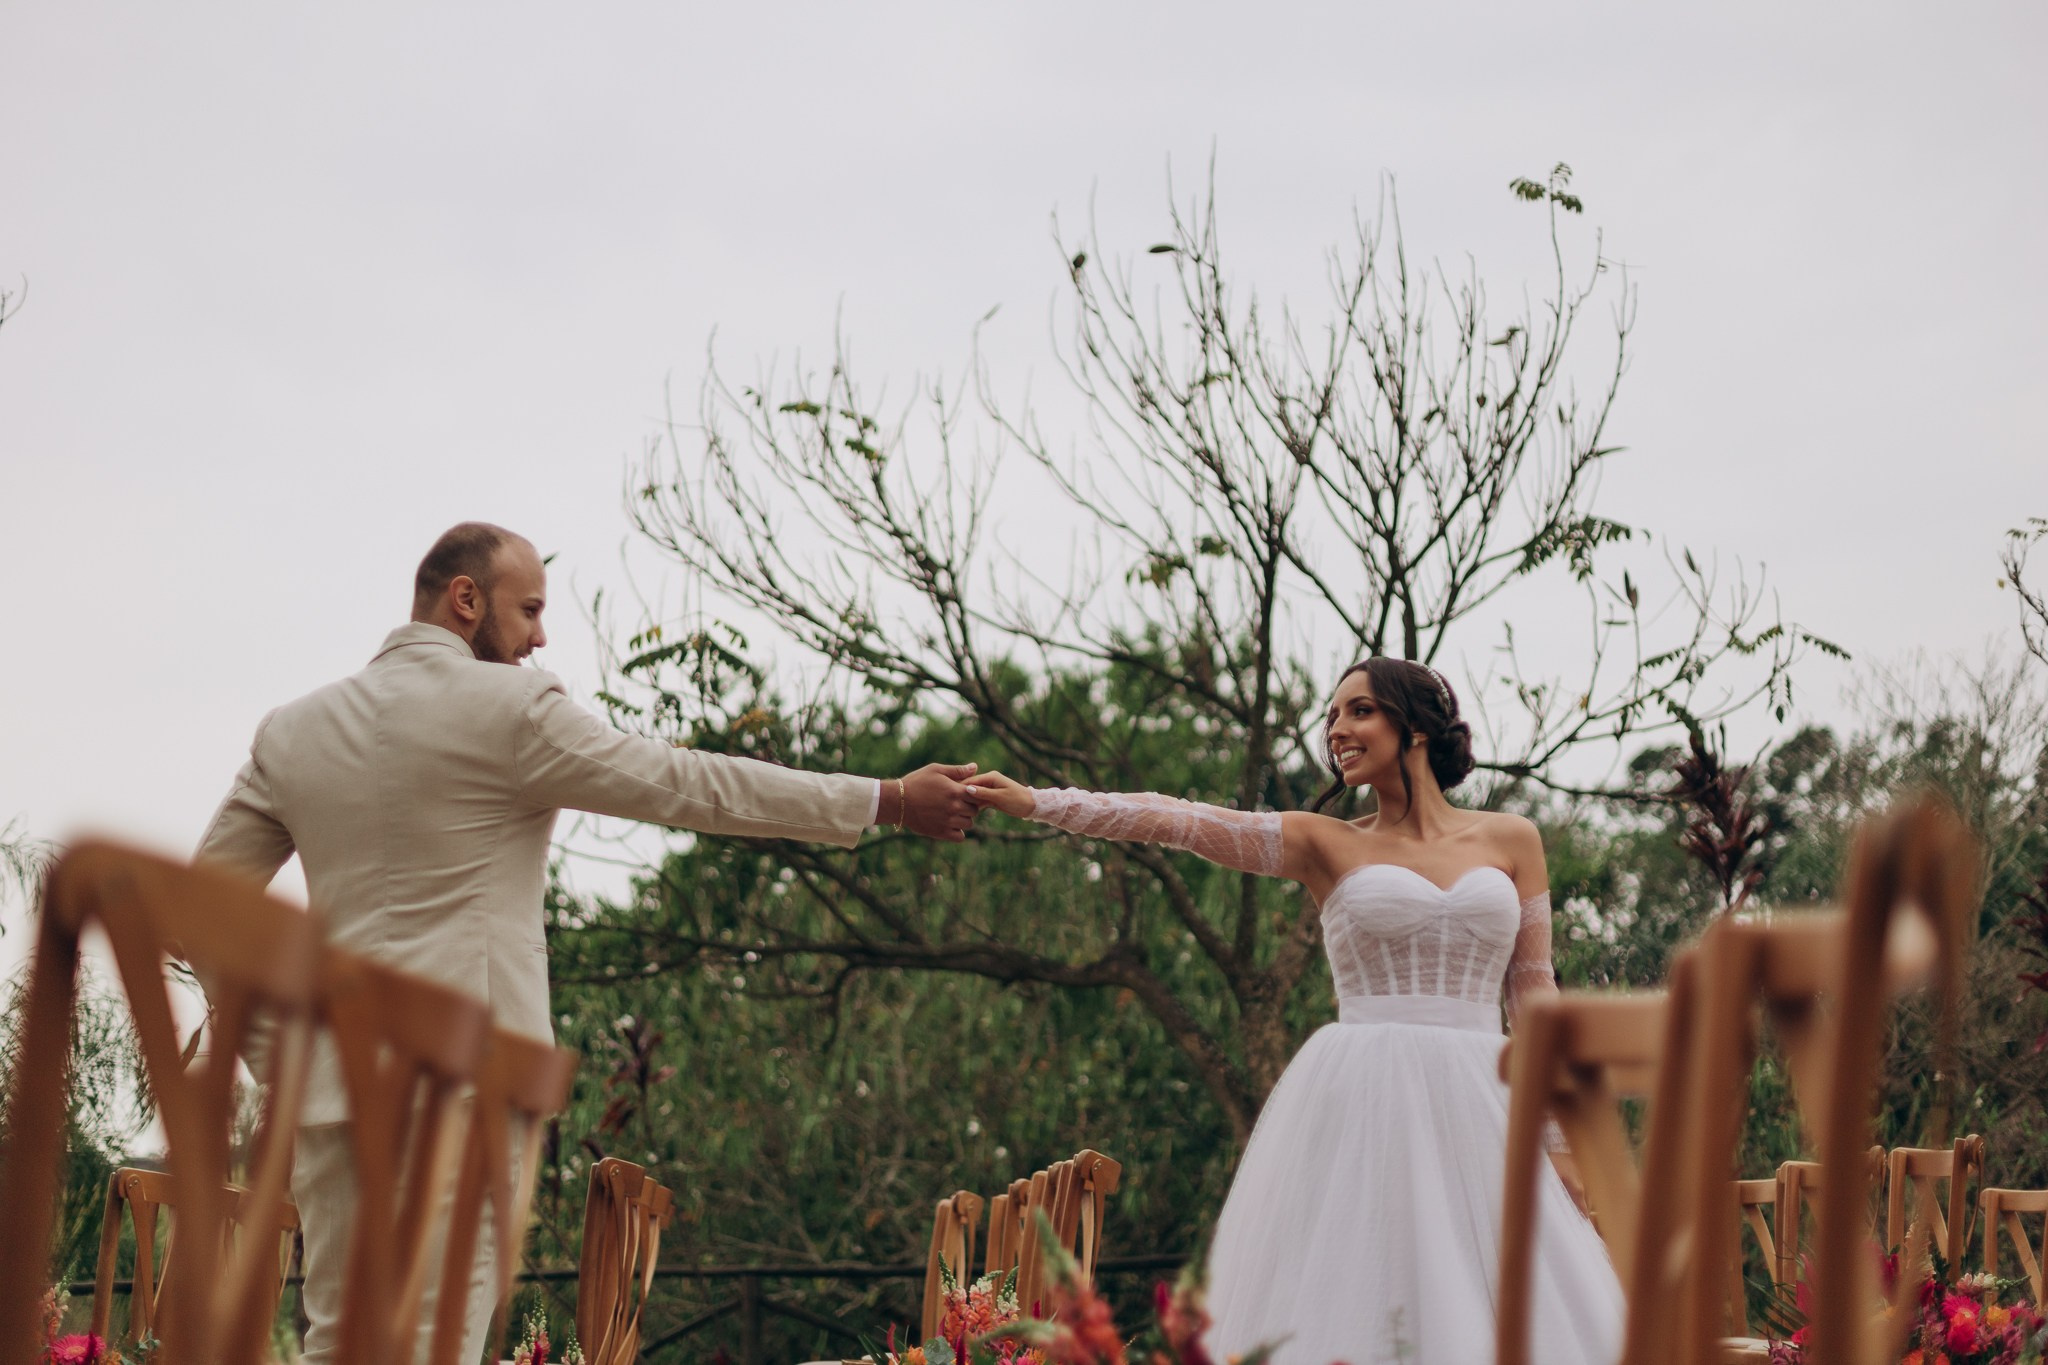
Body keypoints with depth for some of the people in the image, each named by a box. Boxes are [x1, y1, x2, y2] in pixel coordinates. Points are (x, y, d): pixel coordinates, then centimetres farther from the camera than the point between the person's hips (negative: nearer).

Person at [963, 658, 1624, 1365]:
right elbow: (1174, 821, -2)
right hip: (1360, 1098, -1)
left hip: (1477, 1102, 2)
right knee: (1357, 1304, -9)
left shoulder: (1510, 840, 12)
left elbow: (1535, 995, 11)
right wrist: (1036, 803, -11)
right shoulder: (1326, 844, 8)